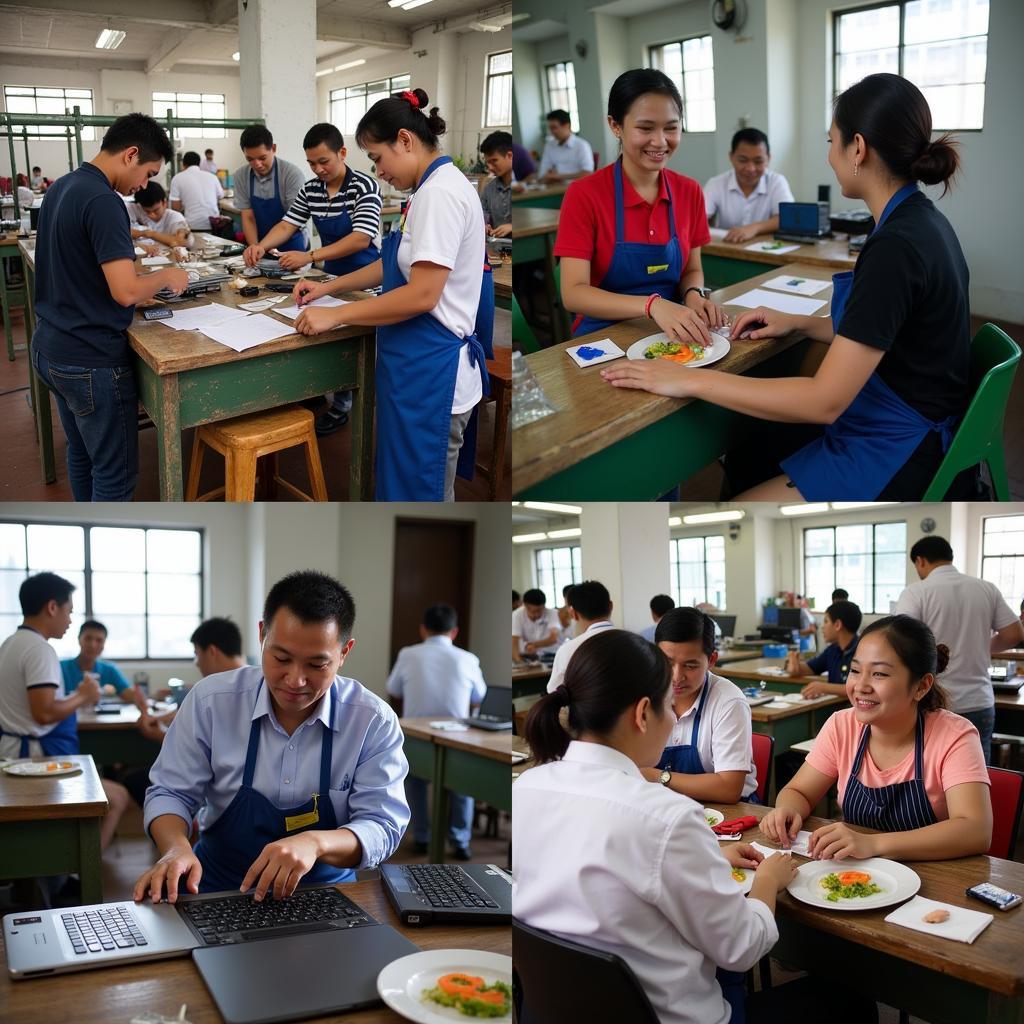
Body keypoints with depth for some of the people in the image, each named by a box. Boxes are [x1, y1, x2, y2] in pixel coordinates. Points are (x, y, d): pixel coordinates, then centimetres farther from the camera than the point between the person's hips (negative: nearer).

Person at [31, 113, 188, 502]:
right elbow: (125, 291, -27)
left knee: (81, 453, 22)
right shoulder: (103, 201, -21)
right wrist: (165, 276, -9)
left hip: (50, 349, 10)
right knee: (115, 473, 1)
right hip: (91, 362, -10)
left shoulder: (60, 188, 9)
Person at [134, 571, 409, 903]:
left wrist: (316, 843, -33)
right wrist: (176, 848, -22)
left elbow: (383, 826, -13)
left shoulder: (374, 722, -12)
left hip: (326, 890, -1)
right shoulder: (210, 701, -9)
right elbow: (170, 793, 1)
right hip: (219, 886, 1)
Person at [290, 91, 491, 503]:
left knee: (419, 490, 1)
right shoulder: (434, 188, 14)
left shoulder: (440, 192, -18)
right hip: (421, 364, 10)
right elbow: (395, 267, 25)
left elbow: (422, 295, -23)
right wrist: (329, 287, 19)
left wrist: (335, 315, -15)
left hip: (430, 371, -10)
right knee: (417, 485, 19)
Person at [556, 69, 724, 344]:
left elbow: (692, 270, 14)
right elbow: (573, 293, -18)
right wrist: (652, 304, -33)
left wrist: (694, 295, -11)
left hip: (670, 332, 6)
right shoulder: (583, 195, -11)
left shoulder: (690, 192, 3)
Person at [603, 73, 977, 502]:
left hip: (903, 454, -10)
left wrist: (692, 380, -23)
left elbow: (825, 400, -27)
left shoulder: (896, 246, -26)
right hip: (892, 424, 10)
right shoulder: (921, 222, 4)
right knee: (743, 460, 19)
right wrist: (796, 322, 10)